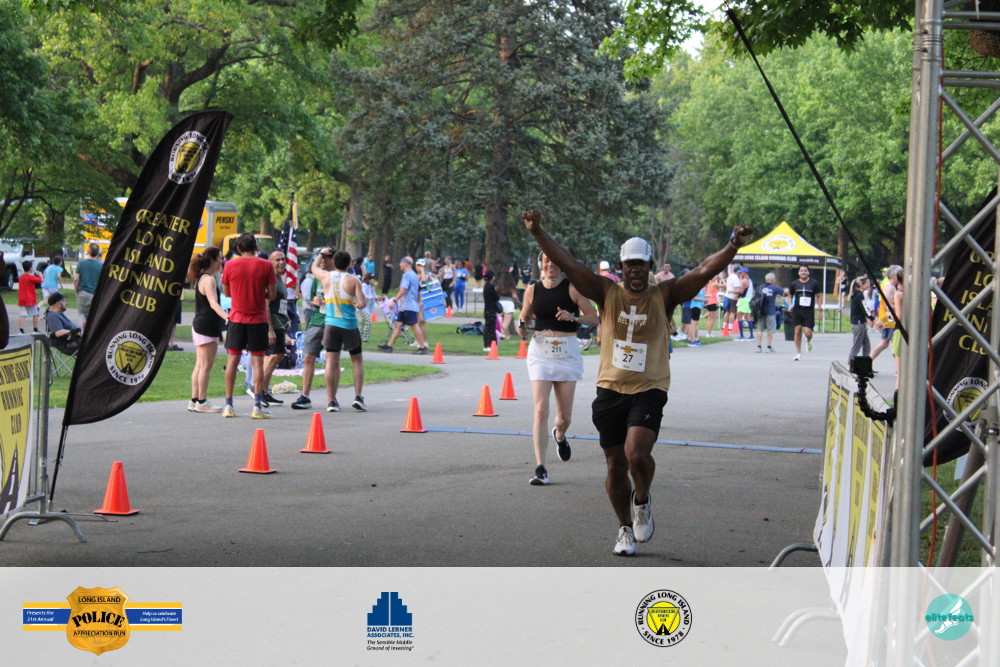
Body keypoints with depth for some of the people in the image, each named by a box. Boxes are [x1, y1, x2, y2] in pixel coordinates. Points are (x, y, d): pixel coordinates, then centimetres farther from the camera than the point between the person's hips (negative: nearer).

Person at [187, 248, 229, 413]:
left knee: (200, 365, 10)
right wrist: (226, 317, -40)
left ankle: (194, 400, 11)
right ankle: (202, 402, -6)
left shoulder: (202, 278, 16)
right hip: (207, 326, -10)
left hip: (199, 324, 10)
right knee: (206, 365, -7)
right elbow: (213, 303, -26)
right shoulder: (208, 279, -14)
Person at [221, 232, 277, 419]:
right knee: (257, 361, 1)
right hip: (258, 319, -1)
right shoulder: (266, 266, -4)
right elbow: (272, 295, -2)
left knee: (233, 359, 8)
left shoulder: (230, 265, -1)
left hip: (237, 318, 1)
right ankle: (257, 406, -2)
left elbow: (226, 292, 9)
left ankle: (228, 405, 8)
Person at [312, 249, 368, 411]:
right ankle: (358, 397, 4)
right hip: (350, 325, -2)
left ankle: (331, 400, 0)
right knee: (357, 360, 12)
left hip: (331, 324, 2)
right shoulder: (353, 280, -5)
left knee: (332, 361, 2)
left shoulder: (326, 277, 1)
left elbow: (314, 267, 24)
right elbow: (363, 303, -12)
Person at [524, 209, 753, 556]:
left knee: (637, 454, -22)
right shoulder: (607, 293, 2)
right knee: (615, 465, 9)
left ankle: (642, 500, 10)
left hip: (649, 390, -2)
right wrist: (538, 232, -17)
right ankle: (625, 528, 29)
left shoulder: (664, 296, 0)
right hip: (610, 389, 2)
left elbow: (704, 271, -10)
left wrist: (733, 246, -25)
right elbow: (567, 264, -6)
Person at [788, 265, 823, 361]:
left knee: (808, 332, -10)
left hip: (809, 311, -2)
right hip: (797, 310, 2)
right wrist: (790, 305, 2)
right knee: (797, 331, -2)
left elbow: (819, 296, 6)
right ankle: (798, 353, 8)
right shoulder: (794, 284, 7)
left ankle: (809, 341, 28)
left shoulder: (814, 283, 1)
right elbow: (790, 295, 19)